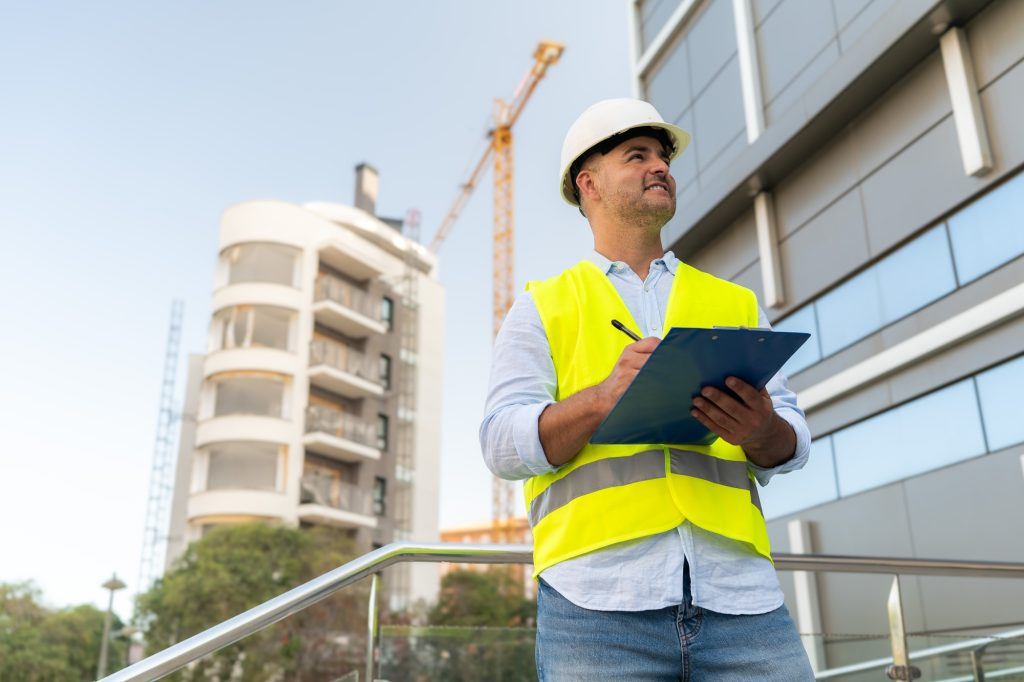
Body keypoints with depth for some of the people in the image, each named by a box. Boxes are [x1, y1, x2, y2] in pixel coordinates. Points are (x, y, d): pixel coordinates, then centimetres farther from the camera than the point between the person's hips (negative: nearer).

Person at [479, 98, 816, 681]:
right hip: (599, 599, -2)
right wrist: (605, 397, -17)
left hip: (741, 593, 3)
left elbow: (794, 444, 12)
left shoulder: (736, 303, 20)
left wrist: (763, 430, -12)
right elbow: (503, 444, 0)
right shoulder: (544, 307, 13)